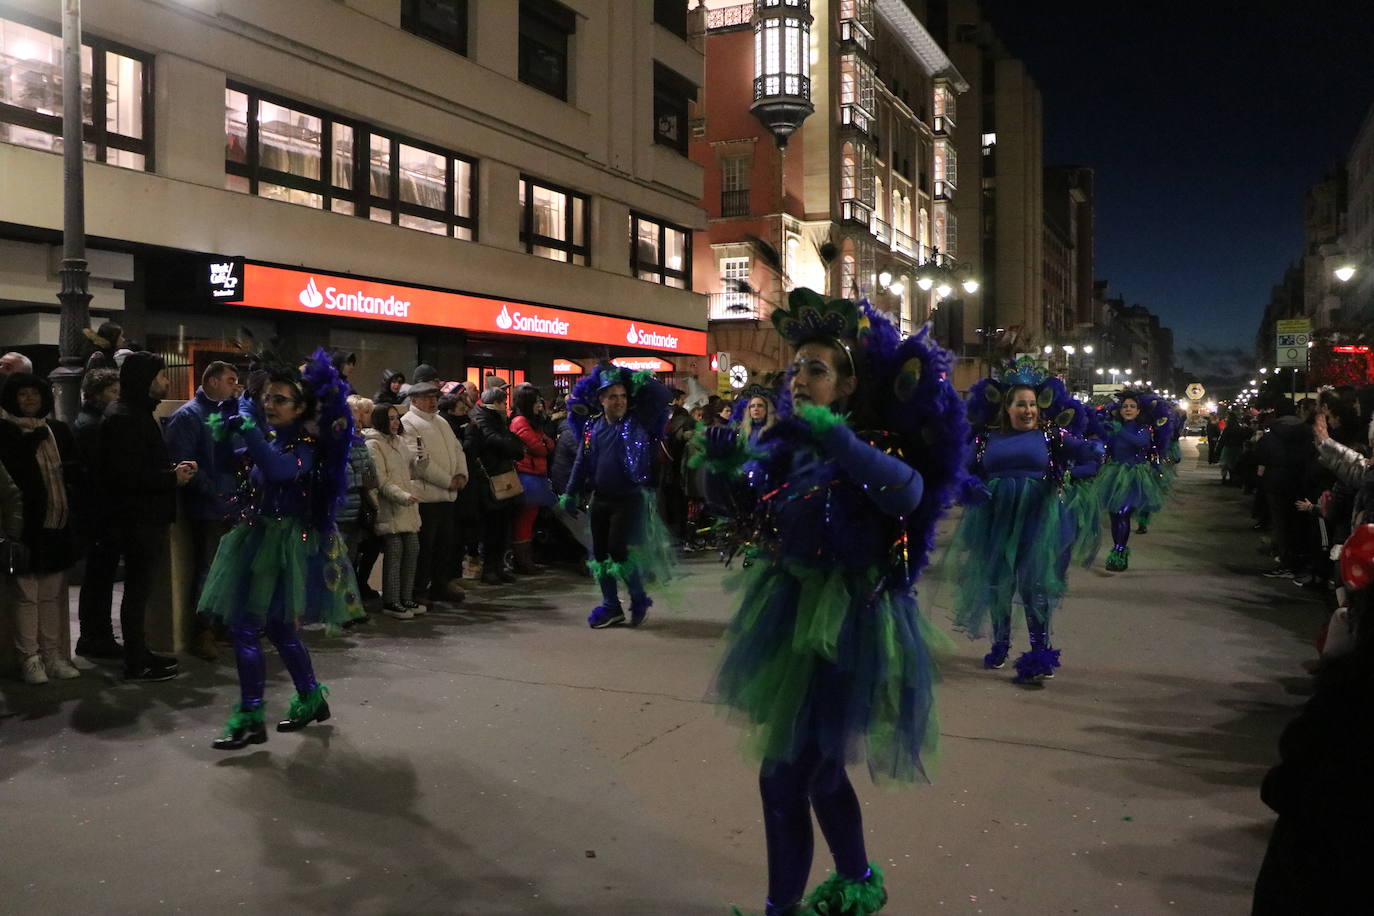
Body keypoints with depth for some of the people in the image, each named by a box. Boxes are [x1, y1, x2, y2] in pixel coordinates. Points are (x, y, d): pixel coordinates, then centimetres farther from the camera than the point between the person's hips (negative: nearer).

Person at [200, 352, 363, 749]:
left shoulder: (304, 444, -14)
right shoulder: (268, 434, 9)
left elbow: (279, 469, -36)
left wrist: (246, 430, -38)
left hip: (281, 541, -9)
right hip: (258, 537, 9)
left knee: (245, 627, -10)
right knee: (278, 626, 16)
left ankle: (250, 717, -4)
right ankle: (312, 697, 29)